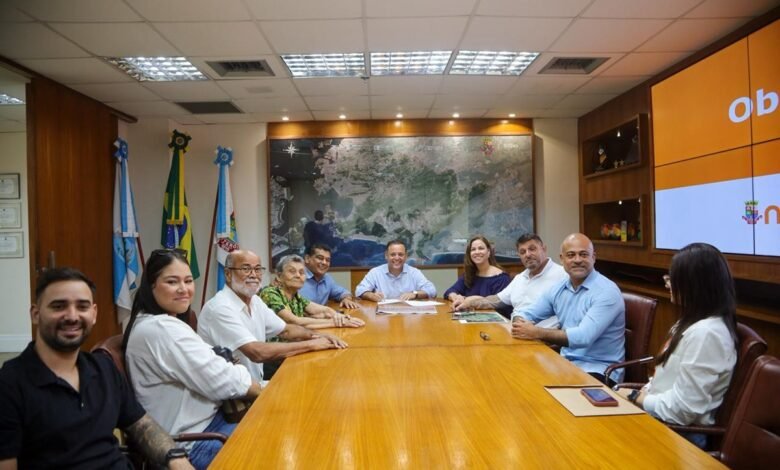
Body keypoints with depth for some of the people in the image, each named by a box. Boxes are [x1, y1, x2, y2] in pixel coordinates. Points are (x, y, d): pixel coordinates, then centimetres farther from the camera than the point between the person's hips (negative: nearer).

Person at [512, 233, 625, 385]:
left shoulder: (606, 291, -14)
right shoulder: (558, 290, 6)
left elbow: (584, 336, -26)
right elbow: (524, 313, 12)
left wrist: (537, 332, -24)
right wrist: (520, 324, -13)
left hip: (598, 369, -6)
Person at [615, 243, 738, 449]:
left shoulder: (705, 333, -25)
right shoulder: (694, 323, 8)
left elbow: (683, 408, -25)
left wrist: (635, 398, -12)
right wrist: (642, 392, -3)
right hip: (660, 418, 8)